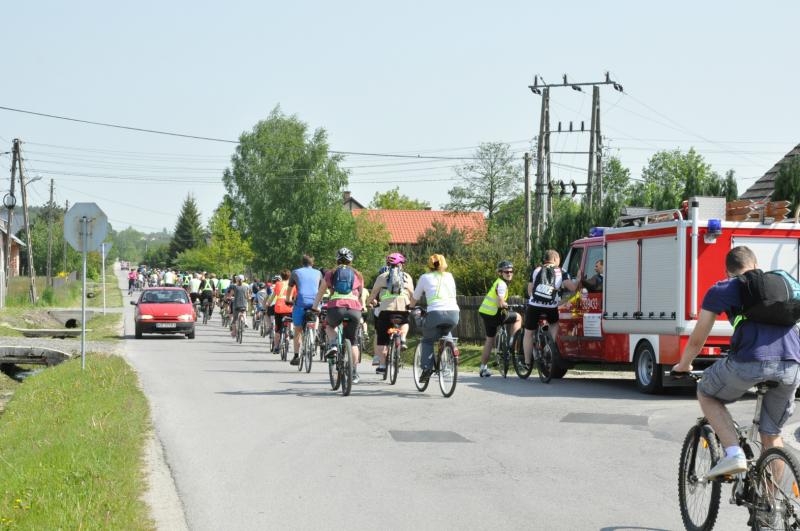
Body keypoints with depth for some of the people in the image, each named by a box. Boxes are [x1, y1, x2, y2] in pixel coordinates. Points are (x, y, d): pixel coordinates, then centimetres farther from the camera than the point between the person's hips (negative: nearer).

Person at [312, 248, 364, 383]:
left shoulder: (330, 273, 18)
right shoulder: (358, 275, 21)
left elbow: (320, 292, 23)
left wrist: (315, 307, 36)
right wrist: (363, 308, 48)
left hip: (336, 307, -1)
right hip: (354, 309, 1)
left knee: (330, 326, 31)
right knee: (352, 340, 17)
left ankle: (333, 345, 2)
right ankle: (355, 373, 14)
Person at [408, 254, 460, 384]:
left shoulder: (425, 277, 16)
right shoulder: (449, 276, 24)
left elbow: (414, 300, 25)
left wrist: (410, 307, 46)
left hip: (436, 313, -3)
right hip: (454, 313, 3)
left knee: (427, 340, 19)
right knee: (446, 334, 33)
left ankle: (427, 368, 2)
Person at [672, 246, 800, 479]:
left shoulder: (721, 290, 17)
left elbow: (697, 340, 21)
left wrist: (683, 366, 39)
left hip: (750, 362, -4)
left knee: (706, 394, 24)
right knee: (772, 435, 22)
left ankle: (734, 453, 6)